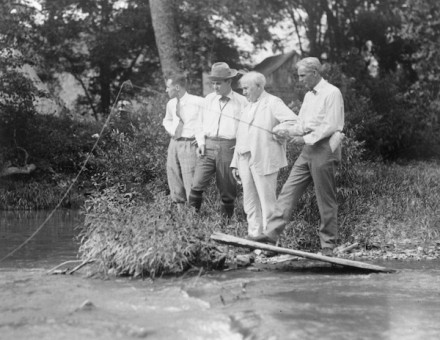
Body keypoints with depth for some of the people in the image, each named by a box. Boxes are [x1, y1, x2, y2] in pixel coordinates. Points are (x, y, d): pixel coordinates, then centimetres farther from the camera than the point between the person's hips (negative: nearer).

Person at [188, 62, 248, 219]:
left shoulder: (241, 102, 1)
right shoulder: (209, 99, 11)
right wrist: (201, 142, 6)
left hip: (228, 148, -2)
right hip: (208, 147, 2)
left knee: (227, 189, 4)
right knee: (197, 184, -10)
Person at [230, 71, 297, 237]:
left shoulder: (273, 103, -4)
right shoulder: (247, 108, 21)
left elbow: (294, 122, -17)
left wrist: (276, 133, -9)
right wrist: (235, 163, 17)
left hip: (264, 160, -8)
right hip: (245, 159, 8)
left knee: (267, 201, -6)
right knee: (250, 203, 8)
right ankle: (254, 236, 13)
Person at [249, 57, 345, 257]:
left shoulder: (332, 94, -9)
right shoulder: (309, 96, 19)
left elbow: (331, 126, -16)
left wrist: (306, 139, -15)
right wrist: (286, 131, 0)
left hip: (324, 149, -8)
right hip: (308, 149, 9)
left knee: (326, 200, -1)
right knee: (289, 191, 0)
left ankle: (328, 245, 7)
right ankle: (272, 234, -4)